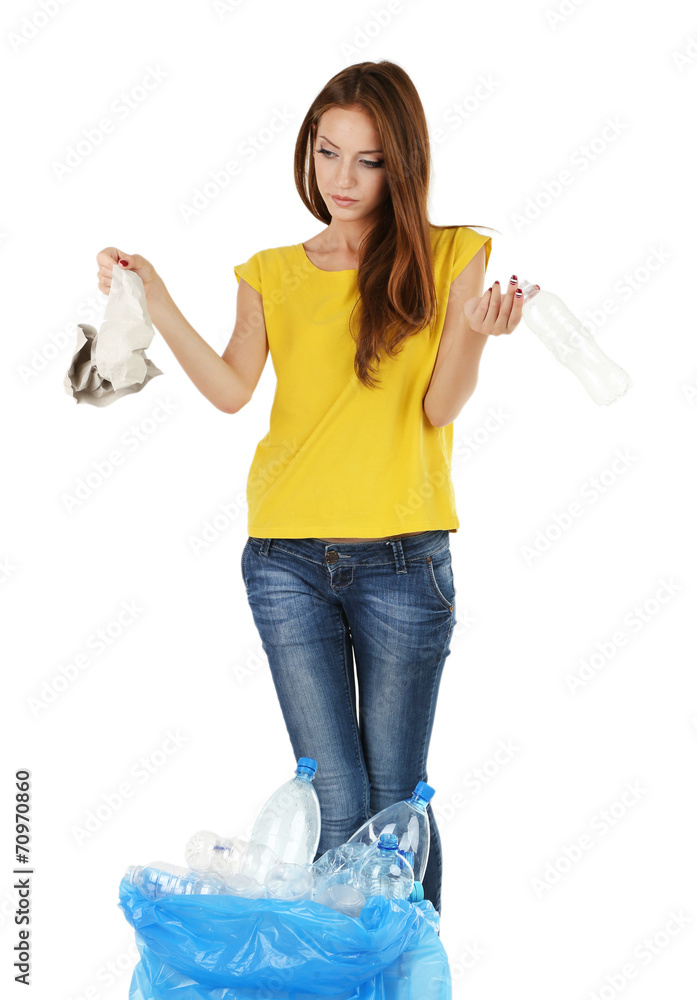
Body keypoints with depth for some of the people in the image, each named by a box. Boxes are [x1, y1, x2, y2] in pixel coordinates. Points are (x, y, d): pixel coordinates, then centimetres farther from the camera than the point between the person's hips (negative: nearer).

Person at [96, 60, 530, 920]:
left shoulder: (446, 258, 4)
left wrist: (471, 331, -23)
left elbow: (440, 408, -4)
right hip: (287, 559, 2)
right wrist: (154, 301, -7)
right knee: (336, 801, 0)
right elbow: (231, 389, 0)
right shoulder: (273, 274, 12)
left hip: (403, 559, -1)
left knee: (396, 800, 3)